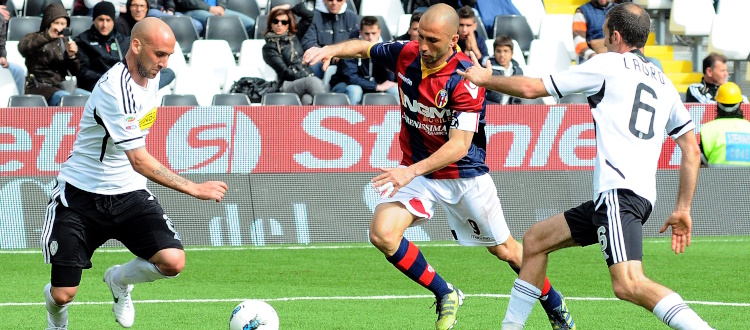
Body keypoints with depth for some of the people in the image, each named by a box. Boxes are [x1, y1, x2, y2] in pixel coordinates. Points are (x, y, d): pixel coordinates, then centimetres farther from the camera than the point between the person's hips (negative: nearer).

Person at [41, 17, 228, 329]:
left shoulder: (150, 75, 0)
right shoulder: (115, 89, -27)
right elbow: (139, 161, -29)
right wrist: (195, 189, -29)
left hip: (128, 192, 6)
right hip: (81, 195, -6)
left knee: (172, 262, -18)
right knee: (63, 296, -6)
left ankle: (119, 280, 16)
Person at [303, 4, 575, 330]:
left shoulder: (466, 80, -26)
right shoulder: (406, 55, -11)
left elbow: (459, 145, -33)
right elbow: (364, 47, 9)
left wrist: (412, 171, -45)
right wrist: (331, 49, -12)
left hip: (465, 174, -4)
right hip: (416, 171, 4)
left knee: (506, 251, 8)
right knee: (382, 234, -21)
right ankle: (446, 296, 0)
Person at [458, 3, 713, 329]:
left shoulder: (608, 64, 1)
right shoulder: (663, 82, 21)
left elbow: (531, 88, 6)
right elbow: (692, 150, 18)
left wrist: (485, 78, 23)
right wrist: (683, 209, 22)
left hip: (618, 191, -9)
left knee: (628, 284, -25)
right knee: (534, 240, 19)